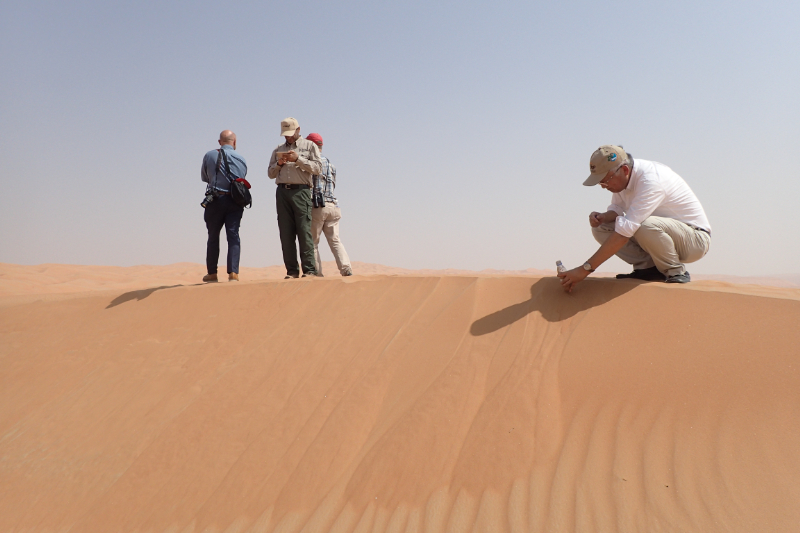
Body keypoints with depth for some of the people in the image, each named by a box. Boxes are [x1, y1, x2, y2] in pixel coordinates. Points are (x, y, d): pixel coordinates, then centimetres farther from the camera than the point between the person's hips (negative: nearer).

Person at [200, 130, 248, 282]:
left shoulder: (209, 155, 1)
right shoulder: (241, 159, 4)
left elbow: (204, 178, 11)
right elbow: (241, 179, 8)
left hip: (215, 200, 0)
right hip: (235, 201, 1)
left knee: (213, 237, 10)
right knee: (233, 235, 1)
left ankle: (212, 273, 18)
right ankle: (233, 272, -9)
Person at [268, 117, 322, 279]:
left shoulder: (309, 146, 12)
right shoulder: (278, 150, 24)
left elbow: (317, 168, 1)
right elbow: (271, 174, 22)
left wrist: (298, 159, -8)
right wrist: (279, 164, 3)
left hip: (300, 191, -4)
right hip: (282, 192, 4)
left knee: (304, 231, -11)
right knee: (286, 233, -1)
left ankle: (309, 270, -9)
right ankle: (292, 270, 1)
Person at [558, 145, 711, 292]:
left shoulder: (650, 181, -31)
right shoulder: (621, 177, -5)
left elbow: (624, 233, -35)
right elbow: (617, 208, 10)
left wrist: (586, 268, -36)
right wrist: (602, 217, -17)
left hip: (696, 238, -8)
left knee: (645, 225, -39)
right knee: (601, 228, -7)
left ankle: (675, 271, -13)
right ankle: (648, 267, -5)